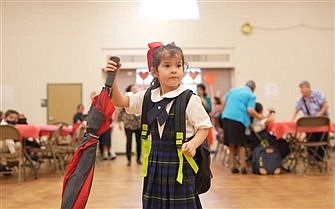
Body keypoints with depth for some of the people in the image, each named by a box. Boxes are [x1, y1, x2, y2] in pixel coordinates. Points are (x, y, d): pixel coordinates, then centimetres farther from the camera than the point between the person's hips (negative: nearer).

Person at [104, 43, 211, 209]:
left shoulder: (189, 100, -10)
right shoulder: (148, 97, 5)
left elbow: (204, 127, -4)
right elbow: (120, 101, 11)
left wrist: (193, 144, -22)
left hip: (180, 163, -5)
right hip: (156, 162, 5)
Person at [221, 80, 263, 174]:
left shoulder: (232, 90, 21)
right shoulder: (251, 95, 5)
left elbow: (224, 103, 23)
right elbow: (250, 110, -7)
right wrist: (259, 116, 7)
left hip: (226, 117, 4)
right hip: (239, 119, -4)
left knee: (231, 144, 11)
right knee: (241, 143, 6)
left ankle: (233, 165, 13)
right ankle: (242, 165, -1)